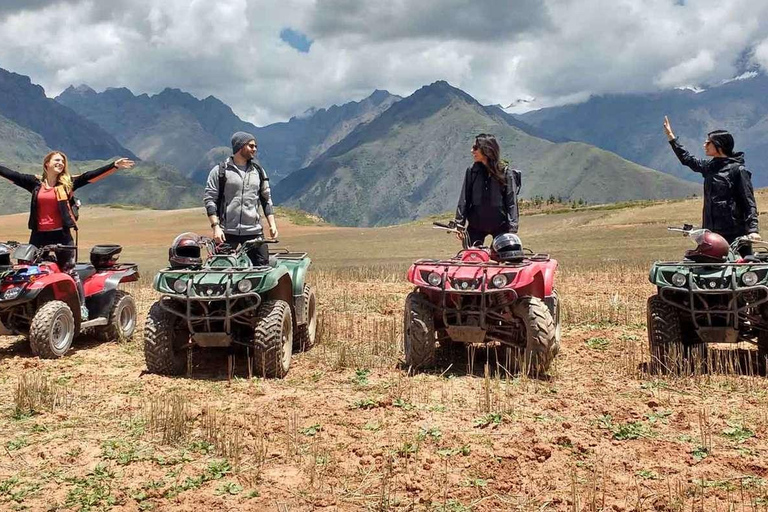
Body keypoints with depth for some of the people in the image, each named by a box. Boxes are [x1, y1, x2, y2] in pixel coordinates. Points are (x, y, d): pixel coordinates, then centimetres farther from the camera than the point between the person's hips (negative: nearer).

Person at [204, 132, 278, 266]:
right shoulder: (220, 171, 0)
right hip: (227, 232, -3)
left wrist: (272, 225, 8)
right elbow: (209, 199, -2)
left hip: (254, 231, 3)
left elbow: (266, 199, 17)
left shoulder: (258, 171, 13)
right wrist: (216, 227, -12)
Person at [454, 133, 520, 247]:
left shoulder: (505, 172, -5)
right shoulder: (472, 171, 2)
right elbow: (464, 199, 3)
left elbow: (511, 201, -6)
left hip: (500, 225, -2)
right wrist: (459, 223, -3)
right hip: (475, 225, 2)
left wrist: (512, 228, -12)